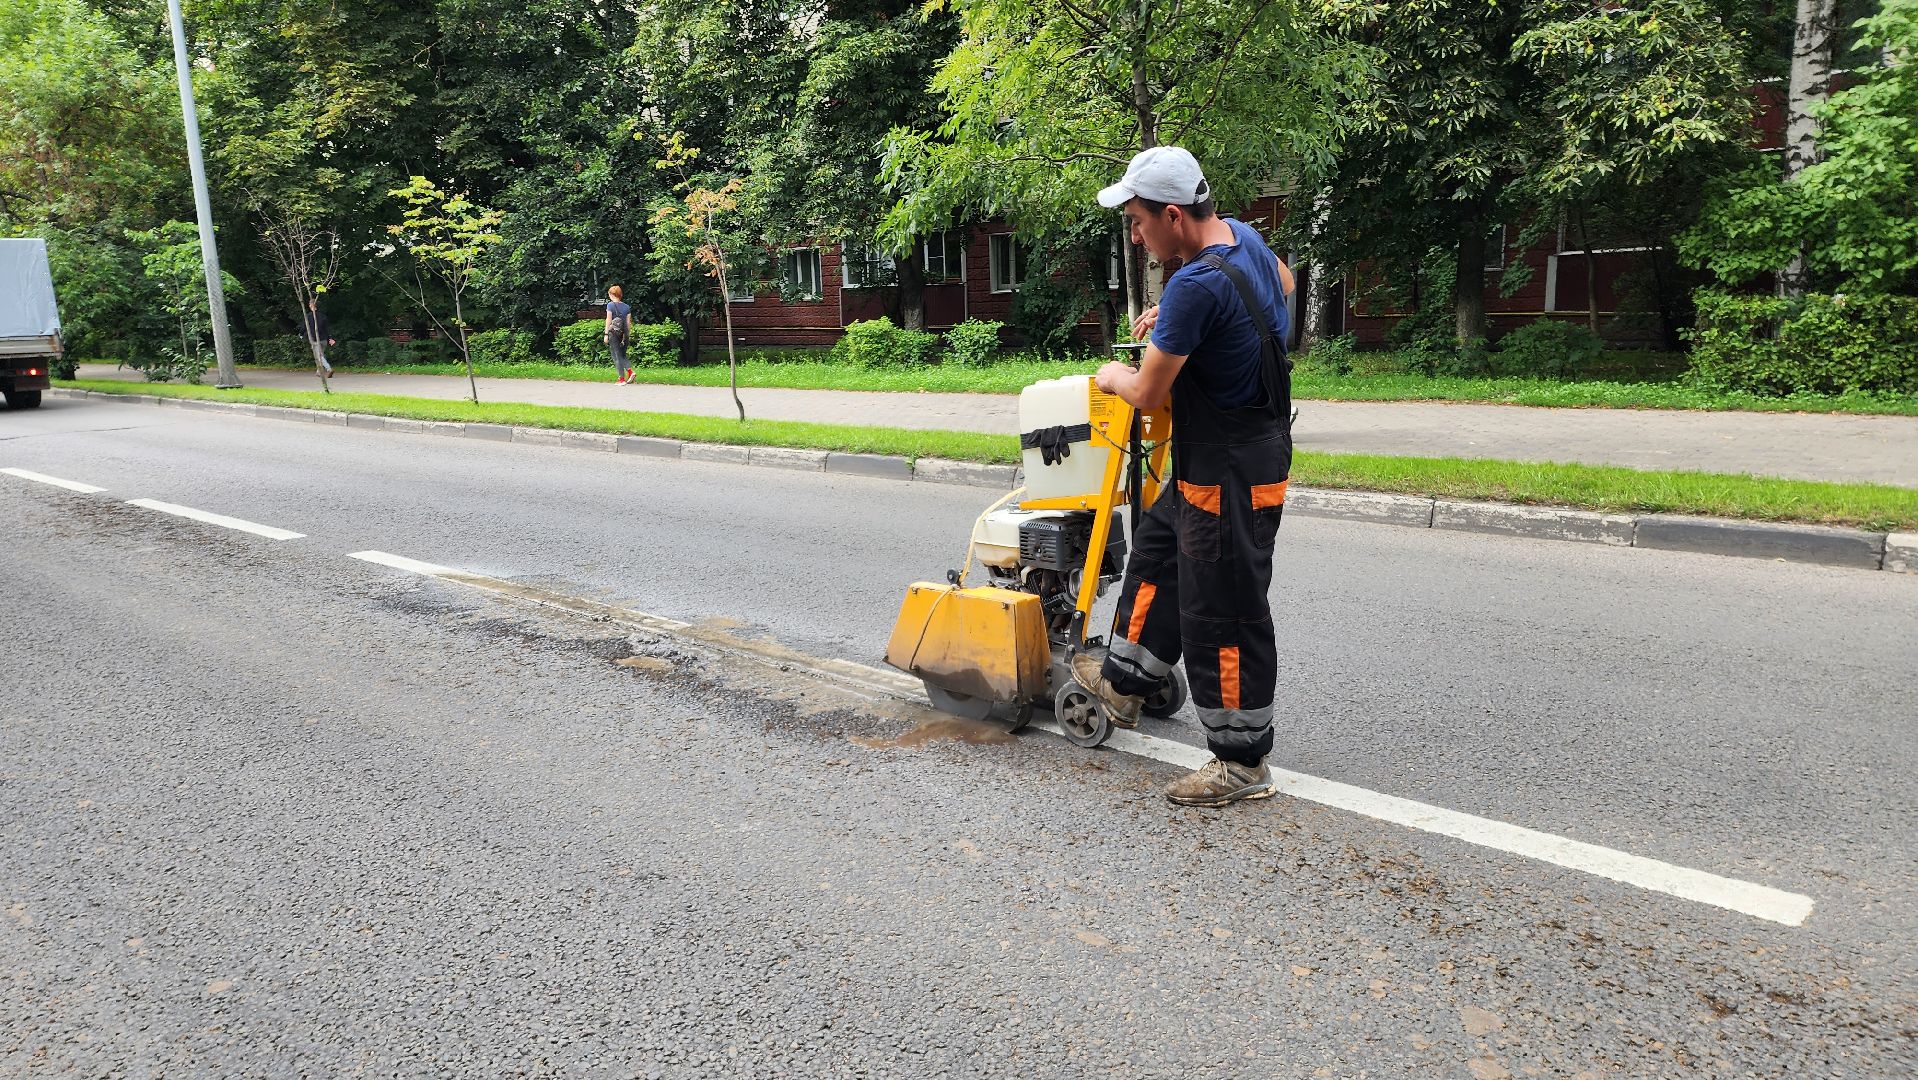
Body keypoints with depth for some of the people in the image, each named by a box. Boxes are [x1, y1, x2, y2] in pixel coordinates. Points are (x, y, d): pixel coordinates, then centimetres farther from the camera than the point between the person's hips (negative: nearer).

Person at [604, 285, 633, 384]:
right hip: (624, 334, 5)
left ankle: (622, 379, -3)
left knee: (617, 356, 0)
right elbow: (628, 322, 7)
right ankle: (630, 371, -8)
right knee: (623, 355, 16)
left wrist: (606, 334, -6)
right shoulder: (627, 306, 7)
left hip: (613, 333, -4)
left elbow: (608, 320, -8)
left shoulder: (610, 305, -5)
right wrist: (626, 334, 14)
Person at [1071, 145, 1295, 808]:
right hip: (1234, 456, 10)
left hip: (1230, 473, -10)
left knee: (1223, 615, 0)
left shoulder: (1197, 285, -27)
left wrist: (1112, 376, 5)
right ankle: (1123, 685, 38)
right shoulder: (1243, 236, 3)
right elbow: (1284, 282, 27)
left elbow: (1148, 393, -20)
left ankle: (1243, 764, 14)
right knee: (1156, 552, 22)